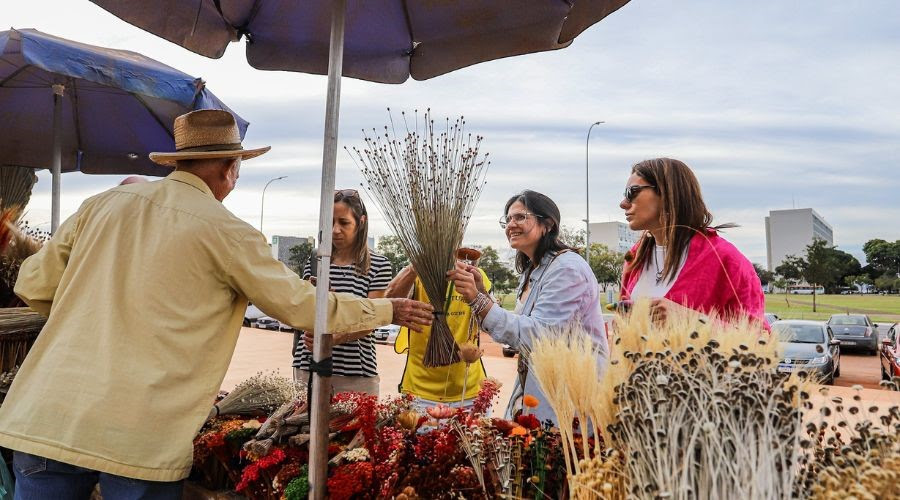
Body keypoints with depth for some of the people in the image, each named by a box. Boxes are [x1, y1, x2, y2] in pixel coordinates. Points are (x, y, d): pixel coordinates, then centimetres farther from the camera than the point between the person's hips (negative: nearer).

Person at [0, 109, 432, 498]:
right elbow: (302, 305, 1)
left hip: (44, 418, 5)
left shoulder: (104, 203, 7)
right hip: (140, 437, -4)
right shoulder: (226, 232, -5)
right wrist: (388, 309, 14)